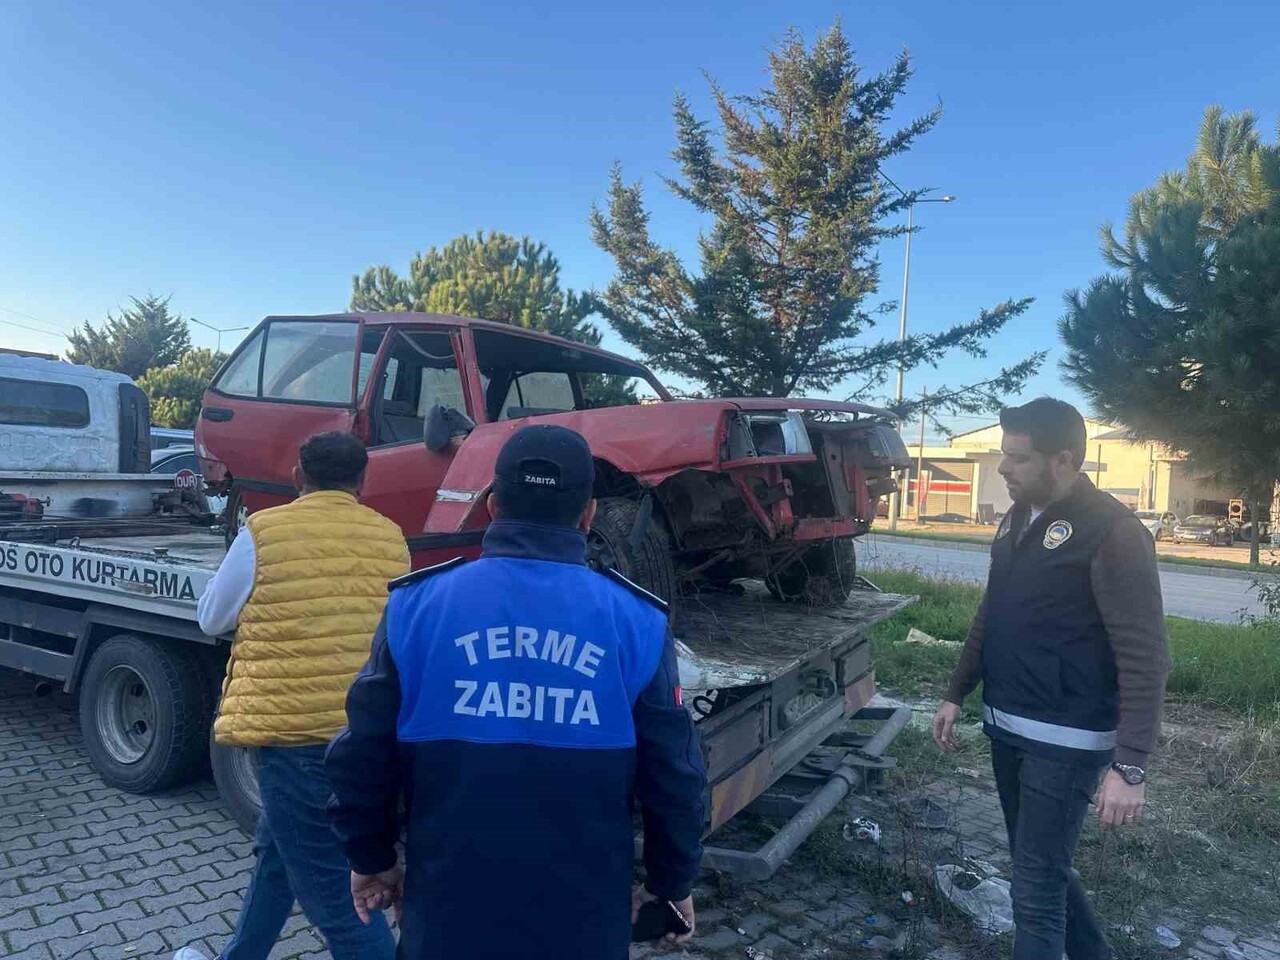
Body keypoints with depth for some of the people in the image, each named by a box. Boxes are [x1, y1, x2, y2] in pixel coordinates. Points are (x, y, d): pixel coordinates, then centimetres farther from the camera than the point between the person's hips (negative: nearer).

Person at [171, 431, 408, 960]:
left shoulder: (263, 533, -7)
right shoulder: (392, 538, 3)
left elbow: (212, 619, 6)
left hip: (295, 729, -6)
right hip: (370, 730, 6)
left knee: (331, 890, 4)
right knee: (277, 849, 27)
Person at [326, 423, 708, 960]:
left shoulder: (417, 605, -10)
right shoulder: (636, 621, -11)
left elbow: (363, 755, -4)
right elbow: (673, 774, -5)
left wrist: (371, 857, 13)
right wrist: (672, 881, 11)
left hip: (447, 913, 0)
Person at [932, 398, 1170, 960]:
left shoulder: (1112, 533, -18)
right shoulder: (1016, 522, 7)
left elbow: (1144, 660, -20)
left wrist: (1130, 766, -24)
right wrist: (957, 694, 16)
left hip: (1066, 741, -8)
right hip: (1006, 729, 8)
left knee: (1035, 887, 0)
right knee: (1039, 866, 21)